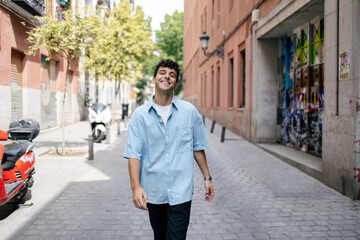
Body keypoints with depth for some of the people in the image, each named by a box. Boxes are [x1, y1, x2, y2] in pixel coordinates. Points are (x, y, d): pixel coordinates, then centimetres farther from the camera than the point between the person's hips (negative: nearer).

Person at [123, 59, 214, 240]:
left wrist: (207, 177, 10)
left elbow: (198, 147, 9)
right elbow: (133, 153, -6)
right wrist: (136, 186, -16)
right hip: (153, 192, 1)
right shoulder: (140, 115, -2)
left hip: (181, 192, -1)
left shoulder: (189, 111, 1)